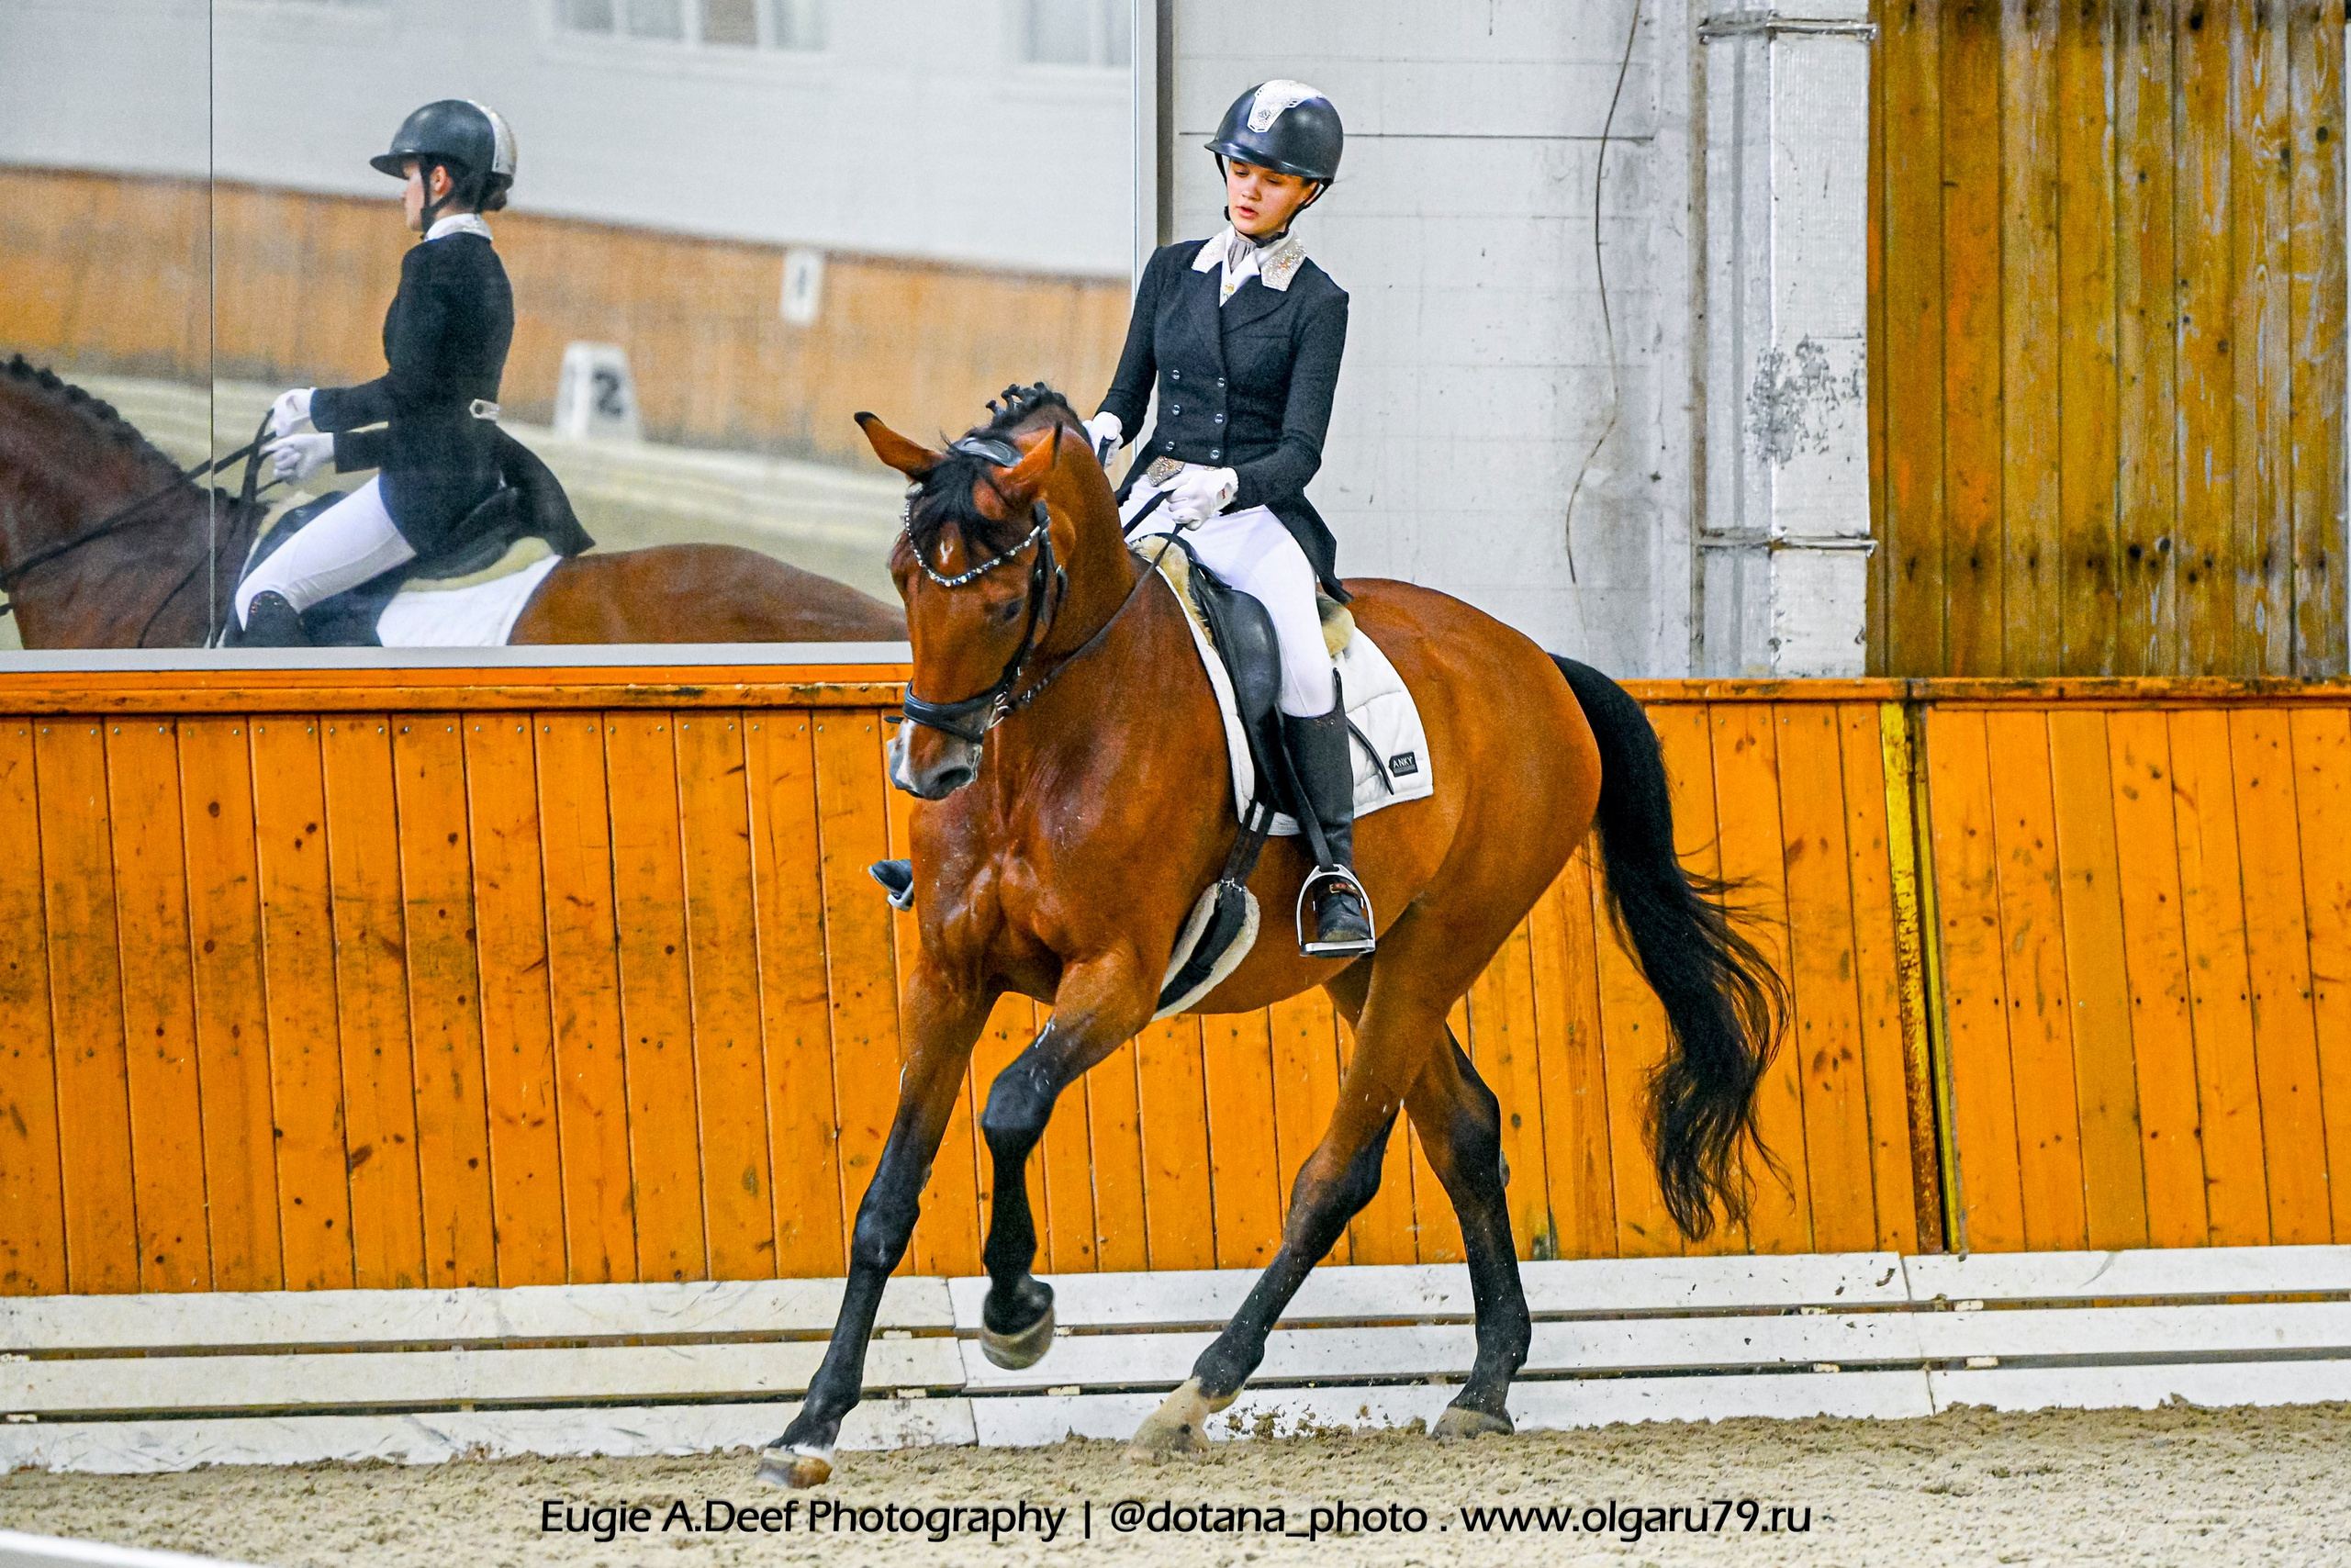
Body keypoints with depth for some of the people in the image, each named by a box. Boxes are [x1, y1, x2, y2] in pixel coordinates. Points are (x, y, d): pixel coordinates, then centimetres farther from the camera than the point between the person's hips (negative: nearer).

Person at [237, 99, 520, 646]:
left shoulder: (433, 263, -12)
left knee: (263, 598, -8)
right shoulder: (489, 268, 18)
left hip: (422, 493, -10)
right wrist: (332, 448, 21)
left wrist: (314, 406, -3)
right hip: (474, 487, 10)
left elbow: (407, 391, -19)